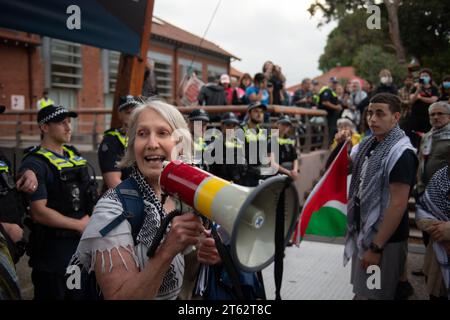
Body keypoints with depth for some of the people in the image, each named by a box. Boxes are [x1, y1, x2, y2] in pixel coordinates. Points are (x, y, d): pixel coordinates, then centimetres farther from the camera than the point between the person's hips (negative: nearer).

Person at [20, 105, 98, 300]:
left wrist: (90, 217, -3)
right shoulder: (35, 163, -14)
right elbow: (39, 212, -21)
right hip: (52, 252, -7)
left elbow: (89, 194, 16)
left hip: (81, 244, 7)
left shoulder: (74, 155, 9)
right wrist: (79, 225, -14)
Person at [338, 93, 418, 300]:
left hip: (384, 238, -7)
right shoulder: (369, 144, 5)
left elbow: (398, 204, -23)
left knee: (374, 294, 7)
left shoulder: (401, 152, -19)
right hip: (363, 230, 8)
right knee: (361, 290, 20)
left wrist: (376, 247, -22)